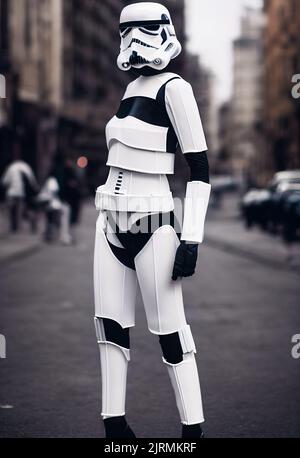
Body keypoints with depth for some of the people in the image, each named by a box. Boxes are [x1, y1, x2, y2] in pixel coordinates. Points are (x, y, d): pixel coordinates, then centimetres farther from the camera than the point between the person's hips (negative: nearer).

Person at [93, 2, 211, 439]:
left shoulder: (174, 88, -11)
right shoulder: (133, 88, 14)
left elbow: (200, 168, -13)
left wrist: (191, 239, -17)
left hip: (152, 223, -8)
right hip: (111, 222, 8)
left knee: (169, 330, -2)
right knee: (111, 324, 7)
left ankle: (193, 428, 6)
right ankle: (115, 424, 15)